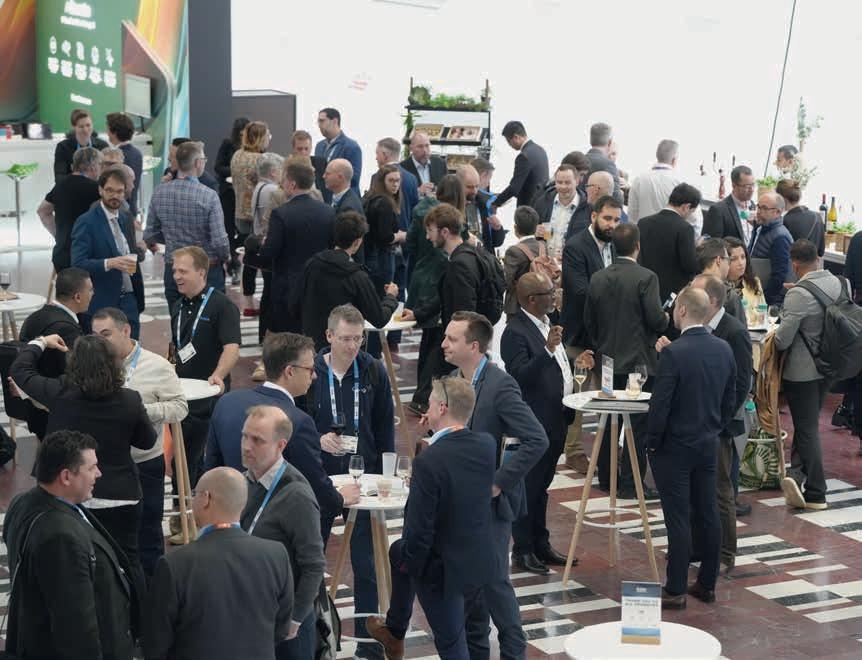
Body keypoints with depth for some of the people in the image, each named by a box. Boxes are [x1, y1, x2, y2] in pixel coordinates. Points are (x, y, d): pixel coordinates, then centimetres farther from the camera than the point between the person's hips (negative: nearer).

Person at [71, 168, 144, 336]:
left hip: (129, 301, 6)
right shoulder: (86, 222, -7)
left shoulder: (127, 220, 14)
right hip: (101, 303, -6)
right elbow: (78, 264, -16)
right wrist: (109, 263, -28)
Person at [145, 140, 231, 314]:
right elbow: (219, 241, -18)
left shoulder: (159, 192, -4)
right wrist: (226, 257, 3)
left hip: (172, 271, 4)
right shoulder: (208, 196, -17)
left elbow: (150, 235, 2)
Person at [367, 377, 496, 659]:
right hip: (478, 559, 8)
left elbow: (419, 530, -25)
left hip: (442, 568, -8)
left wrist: (409, 564, -6)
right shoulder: (486, 445, -9)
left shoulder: (428, 461, -30)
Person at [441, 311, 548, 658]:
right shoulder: (456, 381, 6)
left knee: (493, 581, -1)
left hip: (489, 501, -8)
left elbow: (536, 440, -24)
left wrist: (498, 482, -20)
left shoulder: (500, 385, -19)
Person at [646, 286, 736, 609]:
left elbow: (659, 405, -19)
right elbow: (730, 400, 9)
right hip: (709, 445, 6)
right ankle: (707, 584, 21)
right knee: (708, 515, 12)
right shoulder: (724, 350, 1)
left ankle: (675, 590, 3)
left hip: (674, 448, -6)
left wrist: (652, 443, -6)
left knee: (678, 519, -2)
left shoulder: (674, 353, -20)